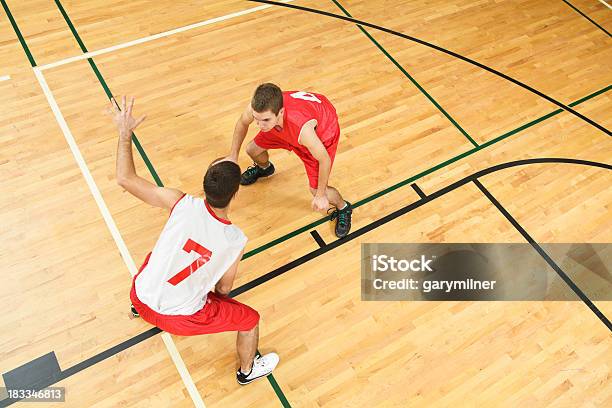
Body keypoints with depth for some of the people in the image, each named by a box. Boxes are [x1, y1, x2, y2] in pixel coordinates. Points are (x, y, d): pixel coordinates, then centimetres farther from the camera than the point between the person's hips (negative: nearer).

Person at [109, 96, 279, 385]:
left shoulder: (182, 204, -22)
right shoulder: (235, 241, -20)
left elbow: (125, 179, -15)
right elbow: (224, 290, -5)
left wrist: (125, 132, -5)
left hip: (142, 296, 4)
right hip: (179, 317, -3)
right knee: (250, 320, 18)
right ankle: (247, 371, 48)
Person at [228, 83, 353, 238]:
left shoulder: (302, 128, -49)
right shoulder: (258, 107, -34)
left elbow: (324, 160, -30)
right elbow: (243, 123, -6)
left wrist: (320, 195, -17)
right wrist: (233, 157, 2)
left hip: (322, 131, -5)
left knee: (316, 189, -9)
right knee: (253, 150, 9)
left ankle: (343, 208, 27)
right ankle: (264, 168, 50)